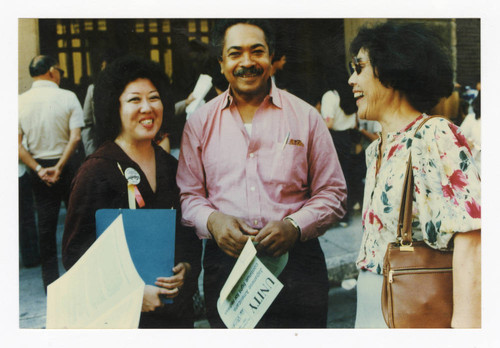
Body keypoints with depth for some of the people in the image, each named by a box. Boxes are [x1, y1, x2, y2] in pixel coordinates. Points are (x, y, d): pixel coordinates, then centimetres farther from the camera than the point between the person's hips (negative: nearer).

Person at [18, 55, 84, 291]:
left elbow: (17, 145, -6)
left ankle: (51, 281, 16)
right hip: (67, 166, -2)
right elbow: (75, 138, -15)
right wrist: (60, 167, -13)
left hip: (38, 168, 2)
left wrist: (38, 169, -7)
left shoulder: (21, 101, 0)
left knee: (46, 224, 9)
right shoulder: (68, 97, -7)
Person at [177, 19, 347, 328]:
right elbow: (188, 194, 10)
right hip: (224, 264, 1)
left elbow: (333, 194, 5)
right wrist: (211, 220, -11)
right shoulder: (200, 123, 8)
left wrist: (295, 225, -13)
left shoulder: (305, 117, 4)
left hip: (296, 262, 0)